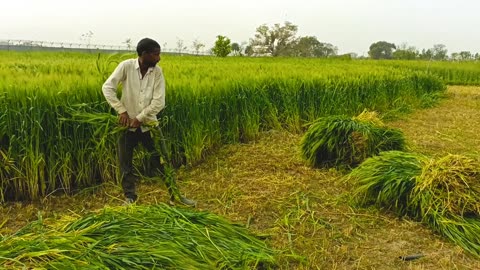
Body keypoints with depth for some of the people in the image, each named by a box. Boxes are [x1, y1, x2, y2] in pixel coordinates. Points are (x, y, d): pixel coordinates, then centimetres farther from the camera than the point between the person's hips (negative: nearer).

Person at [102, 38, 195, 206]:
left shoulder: (157, 71, -7)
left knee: (161, 160, 3)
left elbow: (159, 102, -12)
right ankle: (130, 198, 24)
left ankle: (175, 195, 15)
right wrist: (121, 110, -17)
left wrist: (140, 118, -15)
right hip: (127, 124, -1)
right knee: (126, 164, 7)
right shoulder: (126, 66, -12)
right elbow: (107, 88, -13)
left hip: (148, 123, 1)